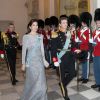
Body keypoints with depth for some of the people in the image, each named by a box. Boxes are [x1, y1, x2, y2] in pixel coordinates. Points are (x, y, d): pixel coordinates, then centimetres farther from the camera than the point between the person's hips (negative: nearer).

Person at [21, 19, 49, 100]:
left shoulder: (40, 36, 5)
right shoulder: (26, 37, -5)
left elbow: (42, 49, 9)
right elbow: (24, 51, -3)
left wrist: (44, 60, 8)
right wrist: (23, 63, -3)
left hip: (39, 61, 3)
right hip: (31, 61, -3)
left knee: (41, 81, 8)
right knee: (32, 81, 4)